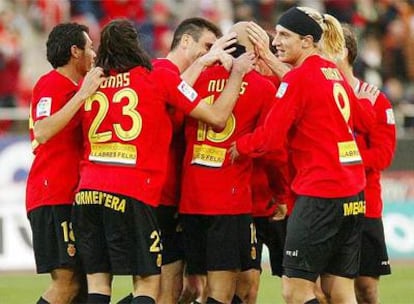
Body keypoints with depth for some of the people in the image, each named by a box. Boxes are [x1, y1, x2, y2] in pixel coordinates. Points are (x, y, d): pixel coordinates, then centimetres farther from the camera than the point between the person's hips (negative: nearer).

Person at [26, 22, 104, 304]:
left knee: (78, 280, 6)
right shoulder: (51, 85, -10)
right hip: (54, 198, -10)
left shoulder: (73, 87, 19)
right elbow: (41, 133, -26)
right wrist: (82, 95, -27)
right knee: (67, 281, -14)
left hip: (68, 196, 10)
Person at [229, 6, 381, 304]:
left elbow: (270, 137, -14)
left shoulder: (298, 78, -10)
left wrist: (238, 147, 2)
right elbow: (366, 123, 24)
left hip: (320, 194, -8)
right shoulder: (334, 73, 12)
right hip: (353, 194, 8)